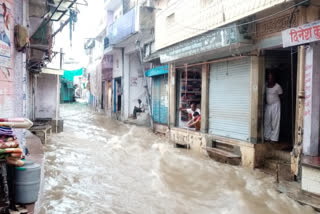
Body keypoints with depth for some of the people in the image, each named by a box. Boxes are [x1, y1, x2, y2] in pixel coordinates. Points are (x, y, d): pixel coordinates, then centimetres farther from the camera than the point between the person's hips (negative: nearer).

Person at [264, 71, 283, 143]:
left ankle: (274, 138, 3)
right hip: (267, 105, 4)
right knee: (267, 121, 5)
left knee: (275, 122, -1)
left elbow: (280, 95, 1)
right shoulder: (266, 85, 0)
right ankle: (267, 137, 13)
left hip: (275, 105, -4)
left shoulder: (277, 86, -9)